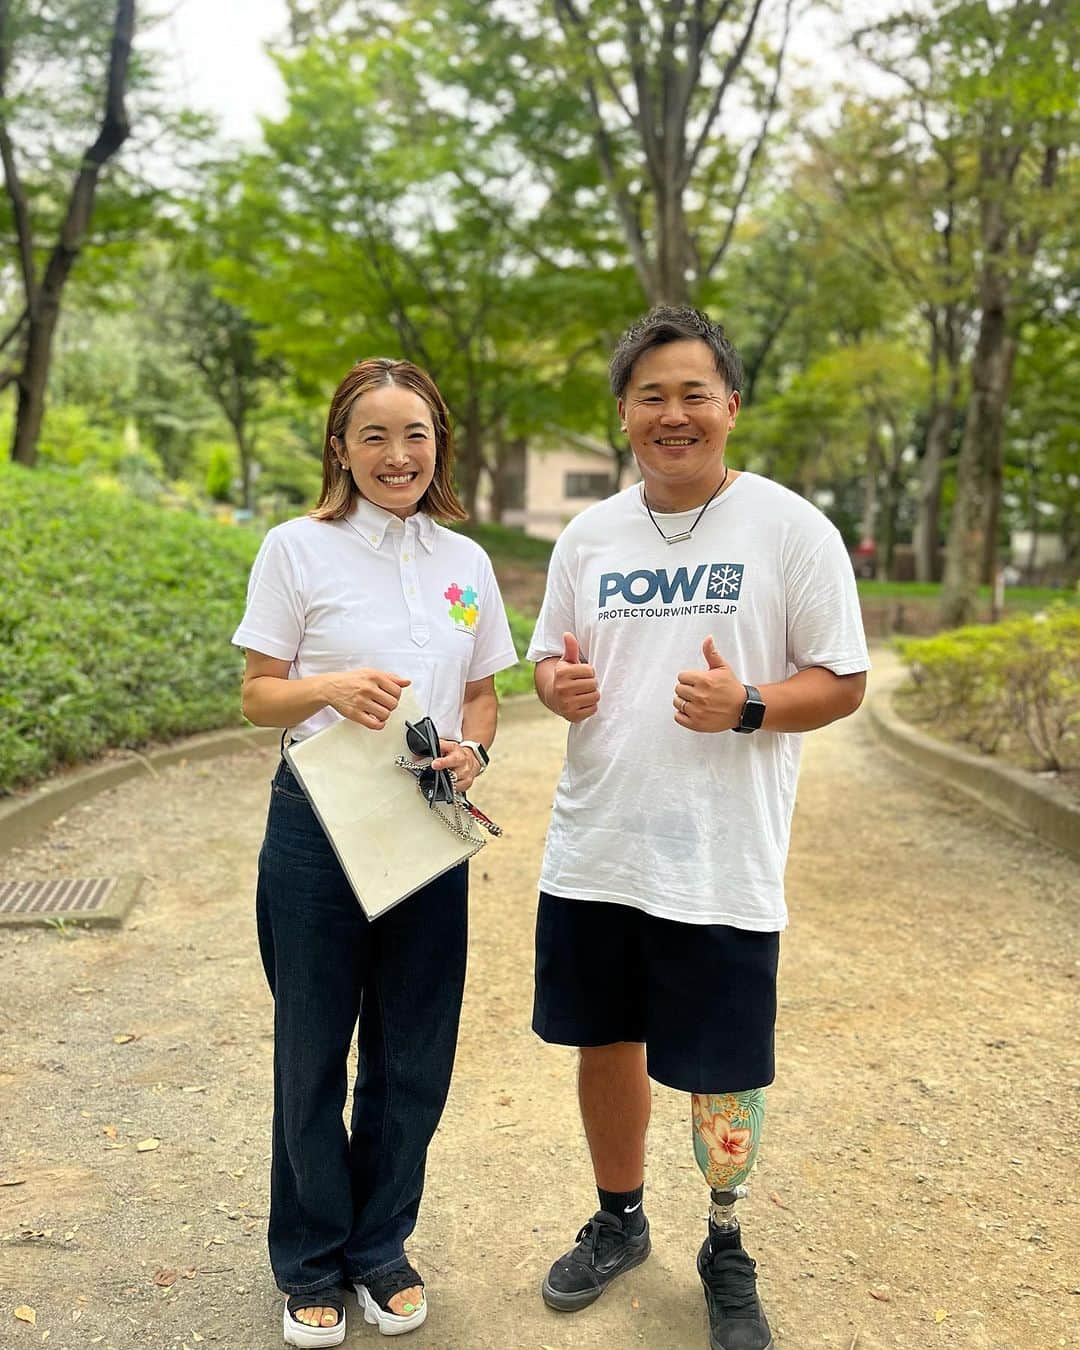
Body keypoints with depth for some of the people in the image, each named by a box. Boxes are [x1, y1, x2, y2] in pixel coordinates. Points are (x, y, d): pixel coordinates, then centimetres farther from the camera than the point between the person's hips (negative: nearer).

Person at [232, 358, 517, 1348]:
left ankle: (380, 1246, 35)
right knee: (314, 1051, 10)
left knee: (414, 1056, 12)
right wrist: (331, 688, -22)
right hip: (317, 827, -3)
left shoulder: (465, 562, 6)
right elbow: (258, 695, -2)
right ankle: (312, 1263, 32)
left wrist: (472, 751, -8)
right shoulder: (297, 549, -4)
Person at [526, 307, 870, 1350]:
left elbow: (842, 682, -5)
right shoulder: (588, 535, 7)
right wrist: (558, 687, -8)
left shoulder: (791, 528, -6)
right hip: (592, 851, 4)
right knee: (606, 1043, 17)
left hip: (722, 864, -4)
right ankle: (618, 1222, 42)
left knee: (721, 1076, 8)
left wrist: (747, 706, -23)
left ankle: (726, 1252, 35)